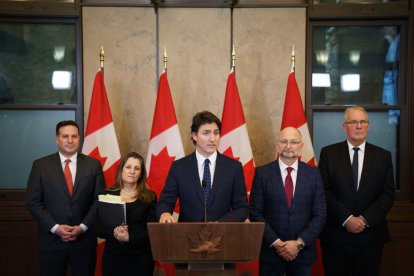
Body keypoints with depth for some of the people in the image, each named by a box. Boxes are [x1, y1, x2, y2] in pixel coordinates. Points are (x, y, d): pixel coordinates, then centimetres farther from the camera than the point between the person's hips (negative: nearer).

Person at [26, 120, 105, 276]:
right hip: (51, 241, 0)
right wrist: (55, 228, -12)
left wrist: (83, 227, -10)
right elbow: (33, 202, -2)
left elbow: (100, 199, 0)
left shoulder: (93, 164, 2)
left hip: (84, 240, 1)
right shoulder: (40, 165, 1)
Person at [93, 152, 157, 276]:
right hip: (113, 257, 1)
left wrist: (130, 238, -18)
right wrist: (113, 233, -18)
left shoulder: (149, 197, 1)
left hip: (141, 258, 0)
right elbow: (97, 228, 0)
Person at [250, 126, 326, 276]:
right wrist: (276, 242, -12)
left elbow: (320, 214, -1)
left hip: (303, 252, 1)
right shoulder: (262, 173, -3)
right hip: (270, 251, -1)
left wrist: (299, 243, -10)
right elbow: (255, 213, -5)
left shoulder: (313, 174, 1)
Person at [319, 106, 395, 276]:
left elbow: (388, 194, 1)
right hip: (336, 234, -1)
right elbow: (324, 191, -5)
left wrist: (365, 219, -10)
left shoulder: (383, 156, 5)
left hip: (371, 234, 1)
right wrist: (346, 219, -13)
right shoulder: (328, 153, 1)